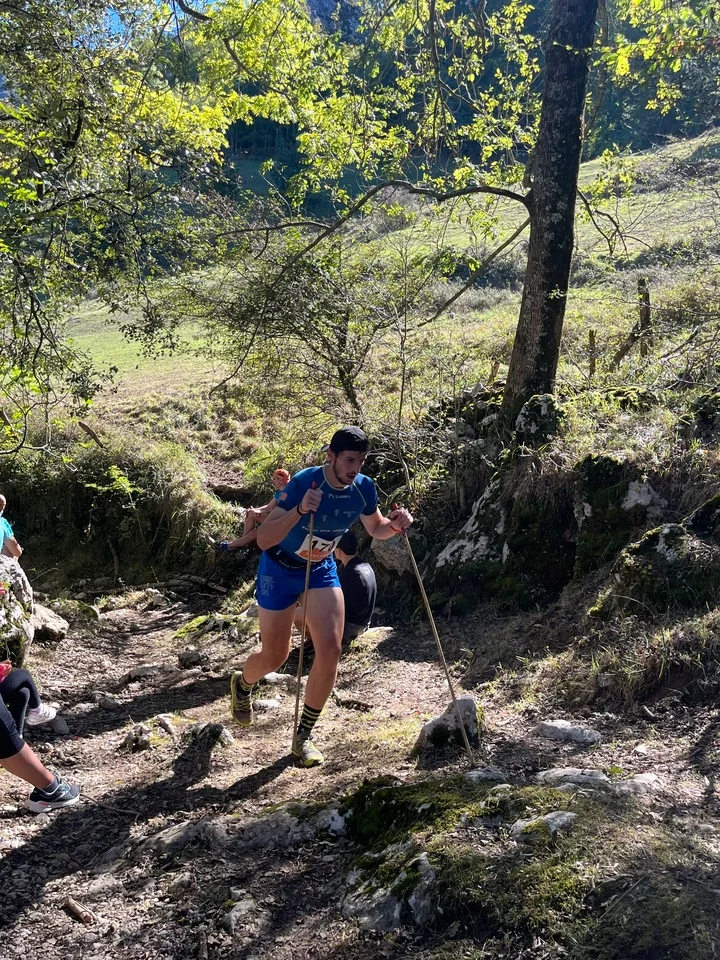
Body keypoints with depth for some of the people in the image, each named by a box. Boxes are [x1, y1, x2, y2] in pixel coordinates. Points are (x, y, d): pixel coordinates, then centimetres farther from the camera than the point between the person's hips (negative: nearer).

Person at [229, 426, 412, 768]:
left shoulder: (364, 488, -15)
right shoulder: (303, 483, -31)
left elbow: (376, 529, 5)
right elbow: (263, 540, -33)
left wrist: (395, 524, -18)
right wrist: (299, 511, -49)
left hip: (322, 569, 4)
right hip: (280, 570, -4)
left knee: (330, 650, -10)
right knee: (274, 656, 8)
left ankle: (304, 734, 8)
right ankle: (242, 684, 46)